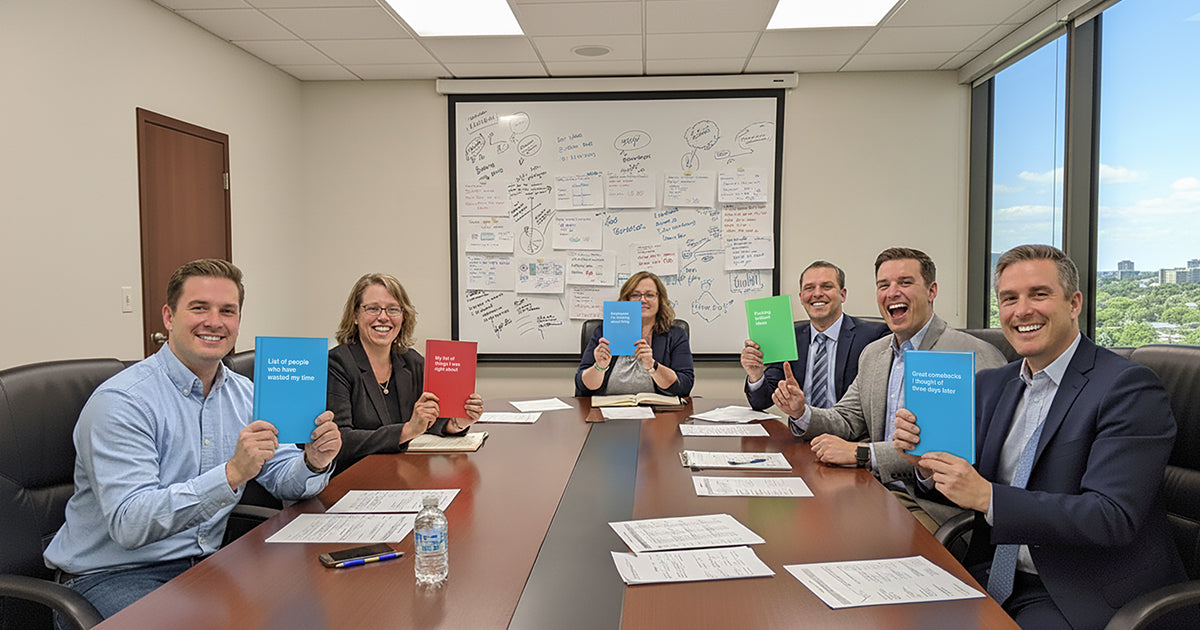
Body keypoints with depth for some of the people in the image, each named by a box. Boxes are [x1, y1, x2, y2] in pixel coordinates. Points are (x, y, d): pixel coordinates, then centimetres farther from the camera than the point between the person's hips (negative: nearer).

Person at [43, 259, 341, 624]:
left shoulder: (244, 394, 6)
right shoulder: (121, 401, -16)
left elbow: (283, 479, 9)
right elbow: (129, 524, -25)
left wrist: (314, 462, -15)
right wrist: (232, 473, -37)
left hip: (201, 564, 6)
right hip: (111, 576, -6)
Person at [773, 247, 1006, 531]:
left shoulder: (975, 356, -11)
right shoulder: (872, 354, 15)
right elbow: (847, 420, 19)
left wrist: (862, 453, -24)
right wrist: (802, 412, -3)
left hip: (931, 505, -6)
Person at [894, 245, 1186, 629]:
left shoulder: (1128, 387, -13)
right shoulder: (990, 386, 8)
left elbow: (1113, 518, -22)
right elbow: (965, 486, 12)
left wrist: (987, 497, -27)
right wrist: (928, 464, -10)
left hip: (1084, 598, -5)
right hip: (995, 578, 5)